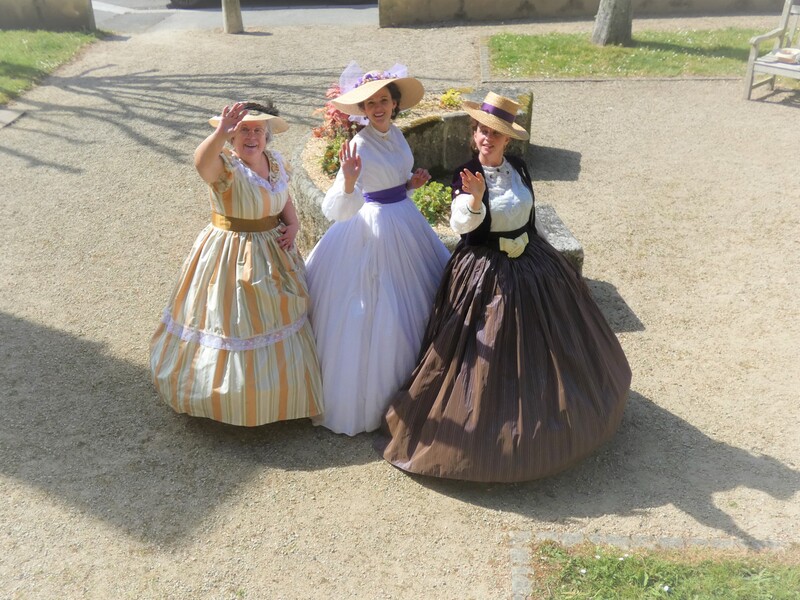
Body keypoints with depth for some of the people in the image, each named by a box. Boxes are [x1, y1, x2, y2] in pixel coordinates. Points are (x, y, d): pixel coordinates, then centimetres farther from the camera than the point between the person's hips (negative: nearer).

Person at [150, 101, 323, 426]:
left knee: (277, 322, 19)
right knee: (235, 325, 5)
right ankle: (233, 400, 28)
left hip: (273, 252, 7)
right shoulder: (226, 165, -21)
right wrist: (219, 134, -65)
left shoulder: (275, 161, 0)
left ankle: (275, 397, 40)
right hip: (232, 256, -7)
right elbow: (202, 163, -46)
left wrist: (293, 223, -2)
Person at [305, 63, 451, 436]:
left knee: (411, 305, 18)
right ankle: (365, 399, 20)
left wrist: (411, 184, 2)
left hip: (405, 222, 9)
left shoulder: (396, 133, 4)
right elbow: (341, 210, -28)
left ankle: (409, 387, 37)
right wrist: (348, 181, -45)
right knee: (375, 314, 0)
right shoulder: (359, 145, -20)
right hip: (374, 229, -9)